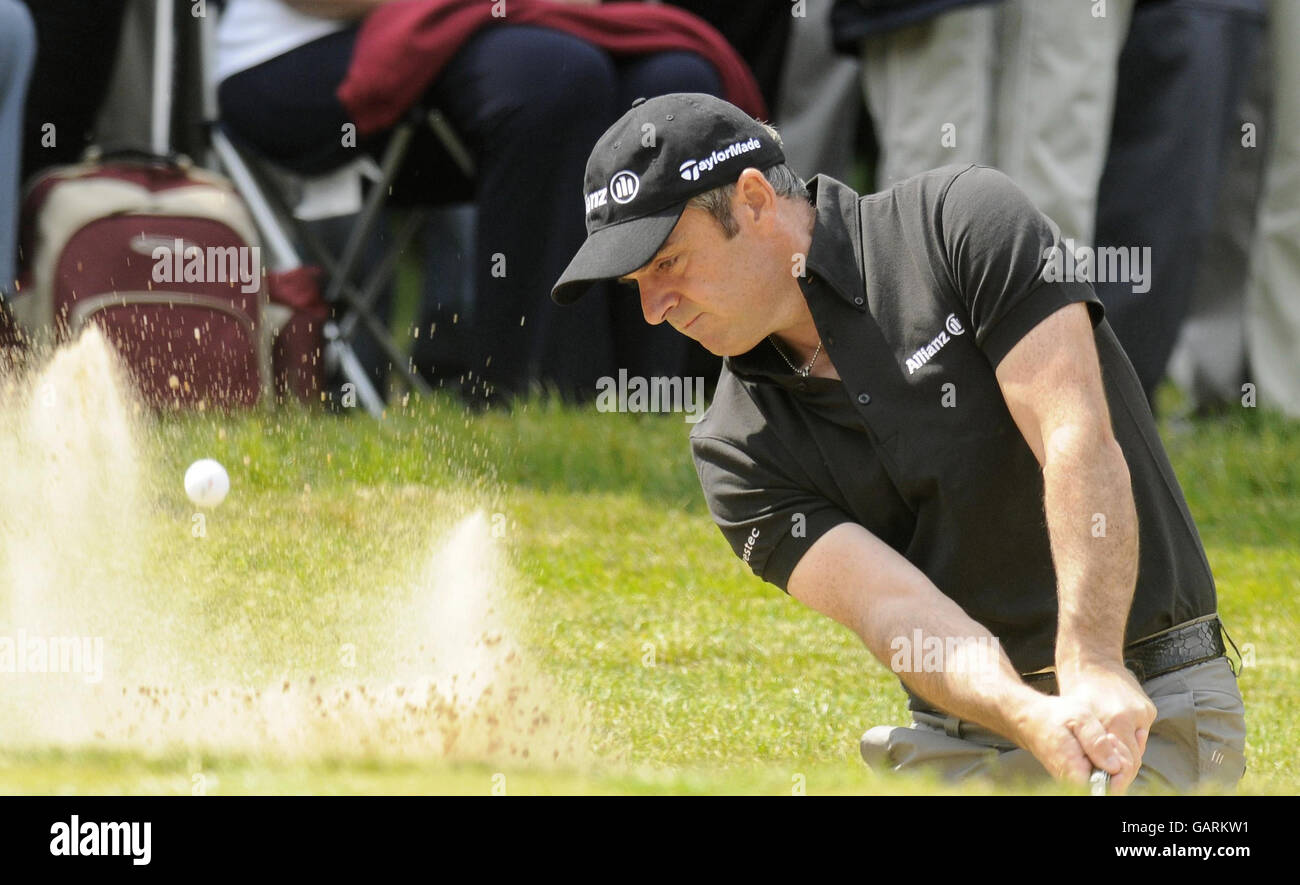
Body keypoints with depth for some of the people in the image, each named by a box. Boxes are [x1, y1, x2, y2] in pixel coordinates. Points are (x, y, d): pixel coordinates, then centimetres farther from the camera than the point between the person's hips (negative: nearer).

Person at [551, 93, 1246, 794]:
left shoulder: (964, 222, -8)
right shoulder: (738, 452, 3)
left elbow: (1083, 445, -17)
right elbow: (890, 606, -12)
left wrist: (1092, 670, -30)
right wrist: (1032, 718, -31)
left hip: (1150, 715, -5)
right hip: (950, 746, 5)